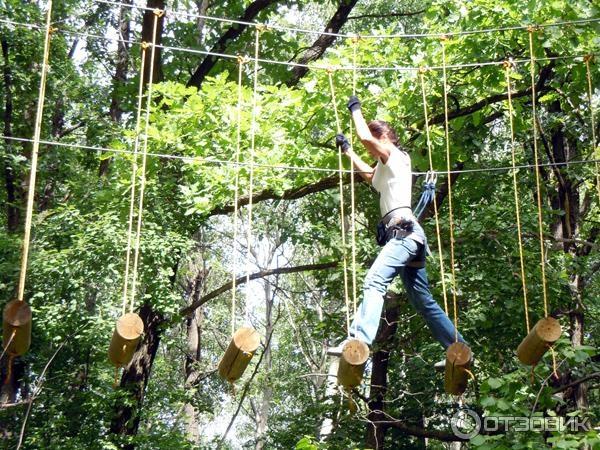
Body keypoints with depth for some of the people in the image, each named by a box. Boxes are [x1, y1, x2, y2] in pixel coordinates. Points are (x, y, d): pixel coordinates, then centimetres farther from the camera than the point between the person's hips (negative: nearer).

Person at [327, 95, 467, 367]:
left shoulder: (395, 156, 2)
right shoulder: (387, 167, 27)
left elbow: (366, 137, -14)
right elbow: (368, 174, 49)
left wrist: (355, 109, 2)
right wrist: (346, 150, 51)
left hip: (403, 230, -10)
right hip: (405, 235, 10)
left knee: (375, 280, -29)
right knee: (423, 300, 12)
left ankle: (359, 340, -46)